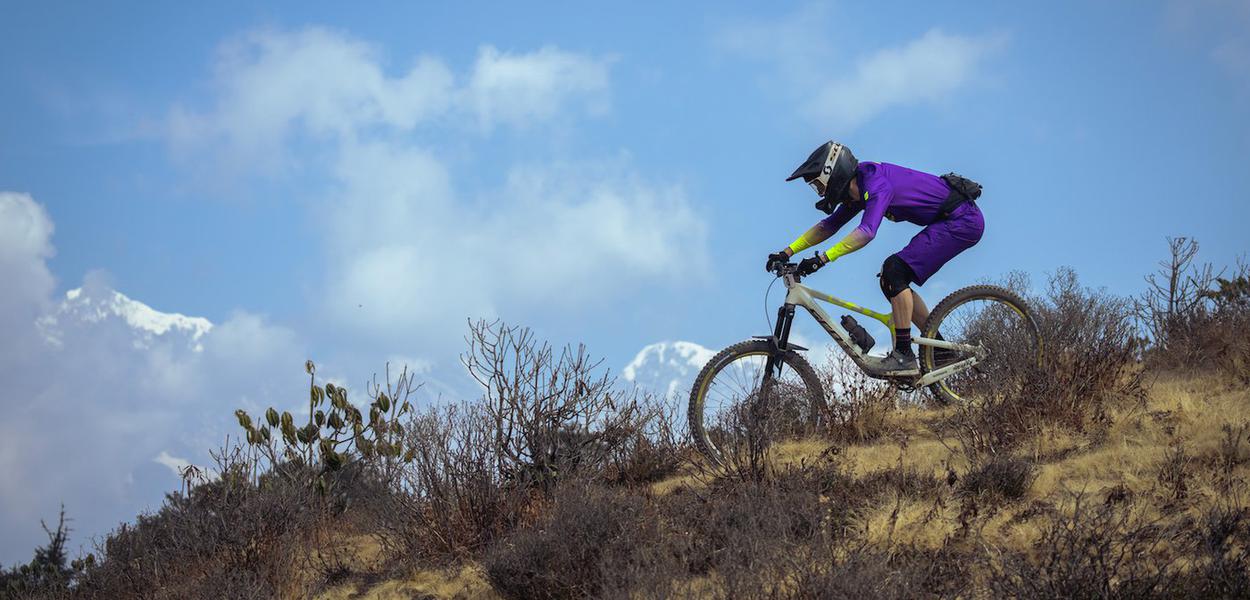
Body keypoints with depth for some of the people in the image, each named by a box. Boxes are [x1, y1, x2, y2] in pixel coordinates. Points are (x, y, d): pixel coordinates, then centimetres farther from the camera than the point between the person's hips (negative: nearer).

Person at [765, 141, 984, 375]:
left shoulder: (876, 184, -22)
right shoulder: (857, 190, 9)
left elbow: (866, 232, -36)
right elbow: (828, 226, 16)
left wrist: (822, 259, -39)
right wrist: (787, 253, 8)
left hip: (963, 220, -10)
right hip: (948, 221, 10)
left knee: (894, 270, -18)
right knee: (891, 280, 7)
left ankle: (904, 356, -18)